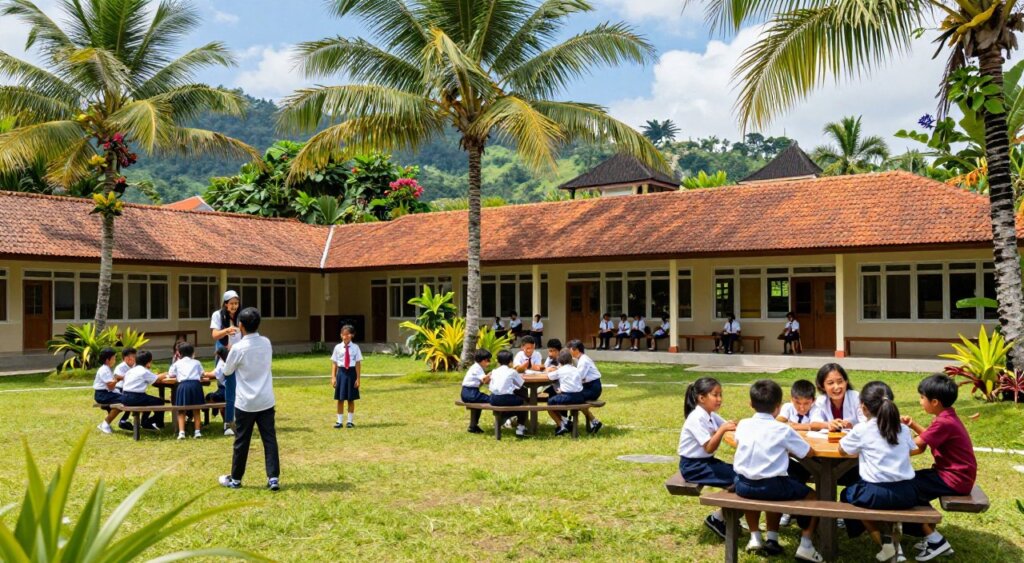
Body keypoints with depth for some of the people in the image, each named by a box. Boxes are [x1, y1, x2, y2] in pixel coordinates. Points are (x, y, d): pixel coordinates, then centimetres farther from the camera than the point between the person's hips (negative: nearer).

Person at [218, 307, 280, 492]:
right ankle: (273, 478, -1)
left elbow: (227, 371, 0)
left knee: (241, 441, 8)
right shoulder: (266, 343, 0)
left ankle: (235, 479, 21)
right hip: (266, 401, 3)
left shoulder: (238, 348, -14)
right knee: (270, 439, 4)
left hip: (245, 402, -3)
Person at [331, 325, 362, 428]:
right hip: (341, 372, 1)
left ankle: (350, 421, 19)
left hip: (351, 372, -1)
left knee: (351, 399, 8)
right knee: (340, 399, 6)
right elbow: (334, 363, 1)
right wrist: (333, 377, -4)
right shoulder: (338, 347, -1)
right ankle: (339, 421, 15)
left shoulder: (355, 347, -4)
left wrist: (358, 378, -6)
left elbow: (358, 364, -3)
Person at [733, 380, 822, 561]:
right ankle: (805, 546, 9)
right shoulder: (783, 430, -7)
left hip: (743, 486, 4)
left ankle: (755, 537, 33)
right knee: (812, 496, 17)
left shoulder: (743, 424, 4)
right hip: (771, 486, -4)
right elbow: (808, 452, 0)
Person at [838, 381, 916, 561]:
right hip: (906, 494, 5)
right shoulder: (903, 429, 7)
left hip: (877, 494, -5)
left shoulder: (862, 429, -5)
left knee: (848, 495, 27)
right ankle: (893, 538, 20)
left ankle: (884, 541, 12)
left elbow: (842, 450, 9)